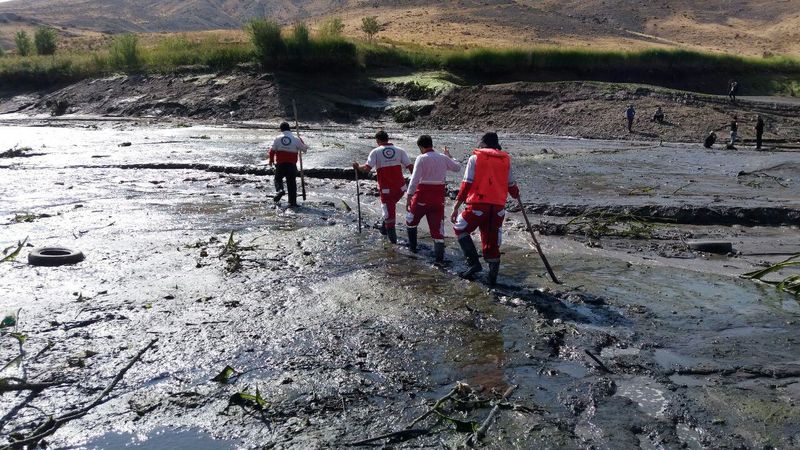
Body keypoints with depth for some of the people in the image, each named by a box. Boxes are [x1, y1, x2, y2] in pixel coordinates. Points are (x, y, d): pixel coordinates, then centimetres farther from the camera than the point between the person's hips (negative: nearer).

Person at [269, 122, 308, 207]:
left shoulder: (278, 138, 0)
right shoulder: (296, 139, -2)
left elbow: (272, 150, 1)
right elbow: (304, 149, 6)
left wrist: (271, 160, 16)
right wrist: (301, 141, 25)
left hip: (280, 164, 0)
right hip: (292, 165, 0)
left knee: (278, 178, 19)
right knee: (291, 182, 7)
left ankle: (279, 190, -11)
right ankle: (292, 202, 7)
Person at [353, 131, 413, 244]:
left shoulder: (376, 152, -3)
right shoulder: (400, 150, 4)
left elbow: (367, 168, -12)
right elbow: (411, 167, -2)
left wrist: (357, 167, 7)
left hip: (386, 189, -4)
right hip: (401, 188, 4)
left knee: (389, 212, 5)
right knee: (391, 204, 28)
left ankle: (392, 238, 8)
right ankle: (384, 229, 37)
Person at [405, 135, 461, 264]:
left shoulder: (421, 159, -11)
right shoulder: (443, 158, 3)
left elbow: (415, 179, -16)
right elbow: (457, 167, 20)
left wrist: (409, 197, -14)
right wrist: (449, 156, 35)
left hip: (422, 196, -3)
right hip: (439, 197, 3)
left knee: (411, 220, 22)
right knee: (437, 225, 6)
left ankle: (412, 246, 32)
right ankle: (440, 257, -2)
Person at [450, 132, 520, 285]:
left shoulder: (475, 158, 2)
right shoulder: (506, 160, 12)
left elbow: (467, 184, -4)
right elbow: (511, 186, 19)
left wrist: (456, 207, -2)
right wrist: (516, 194, 42)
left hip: (479, 204, -4)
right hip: (498, 206, 4)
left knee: (460, 228, 15)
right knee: (492, 241, 14)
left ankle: (474, 262, 4)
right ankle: (493, 274, 12)